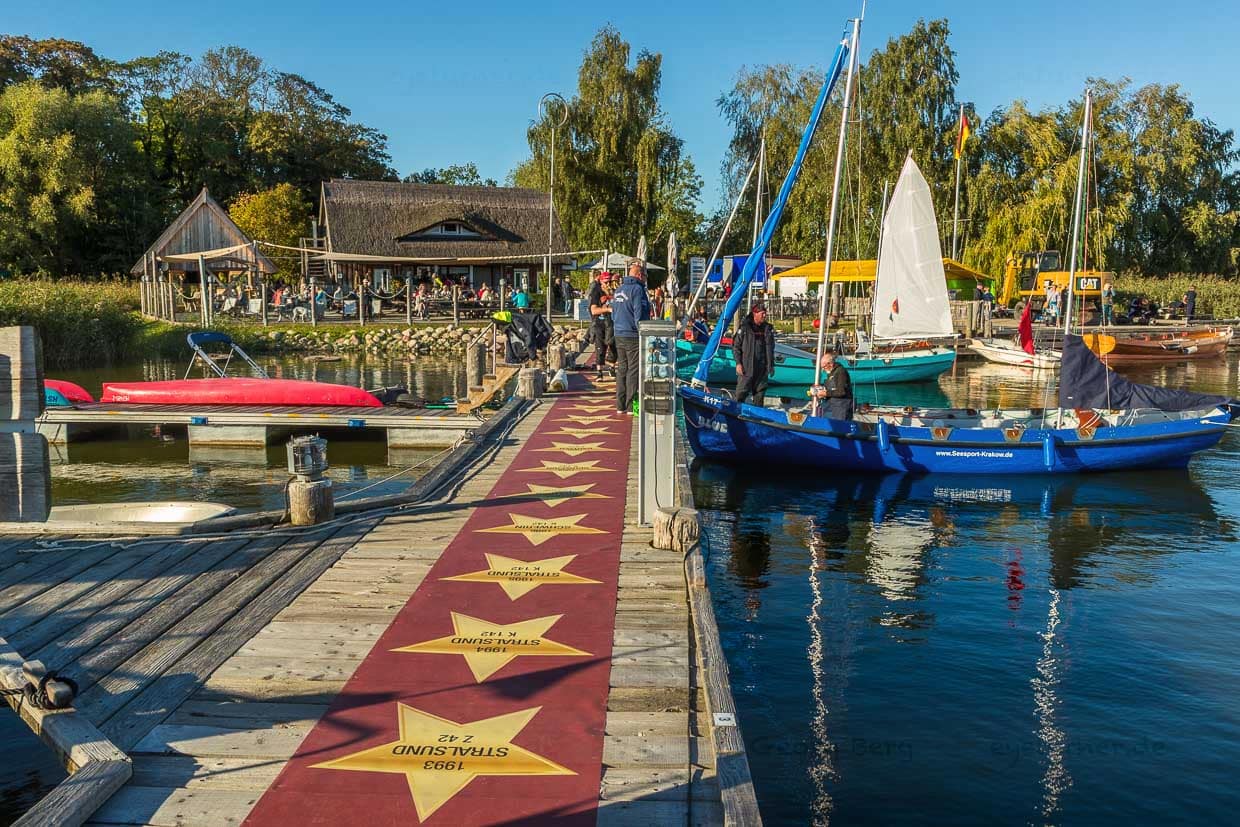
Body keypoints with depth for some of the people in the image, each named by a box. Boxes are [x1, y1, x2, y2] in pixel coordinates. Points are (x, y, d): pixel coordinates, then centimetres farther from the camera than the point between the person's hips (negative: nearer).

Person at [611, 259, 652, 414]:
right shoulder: (637, 289, -12)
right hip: (633, 337, -8)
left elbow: (613, 315, 19)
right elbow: (639, 315, -16)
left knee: (621, 369, 12)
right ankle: (631, 406, -1)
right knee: (634, 370, -3)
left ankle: (620, 405, 14)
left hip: (619, 336, 8)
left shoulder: (619, 290, 14)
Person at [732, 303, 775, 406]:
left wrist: (771, 365, 13)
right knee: (741, 393, -5)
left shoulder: (768, 328, 9)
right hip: (746, 368, -4)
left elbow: (770, 348, 16)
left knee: (760, 393, 10)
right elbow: (736, 346, -2)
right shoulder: (744, 327, -4)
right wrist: (738, 363, -9)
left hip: (762, 369, 4)